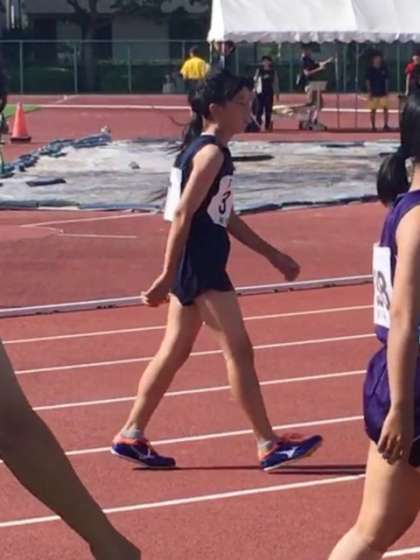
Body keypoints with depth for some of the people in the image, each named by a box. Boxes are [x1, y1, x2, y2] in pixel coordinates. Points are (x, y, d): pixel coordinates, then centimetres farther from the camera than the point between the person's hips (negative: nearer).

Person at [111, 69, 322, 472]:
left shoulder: (209, 150, 15)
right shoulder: (211, 153, -15)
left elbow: (226, 217, 21)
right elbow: (182, 215, -21)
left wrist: (273, 256, 24)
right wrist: (167, 278, -23)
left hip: (198, 266, 10)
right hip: (198, 266, -10)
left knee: (174, 352, 14)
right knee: (238, 350, -4)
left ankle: (131, 436, 19)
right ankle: (268, 446, 1)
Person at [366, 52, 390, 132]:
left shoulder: (384, 69, 3)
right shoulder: (370, 69, -3)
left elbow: (386, 80, 9)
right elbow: (368, 81, -1)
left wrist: (386, 91, 6)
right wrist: (369, 92, -7)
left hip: (383, 92, 2)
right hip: (373, 93, -2)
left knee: (386, 108, -6)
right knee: (373, 110, 3)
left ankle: (386, 125, -1)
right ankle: (373, 126, 10)